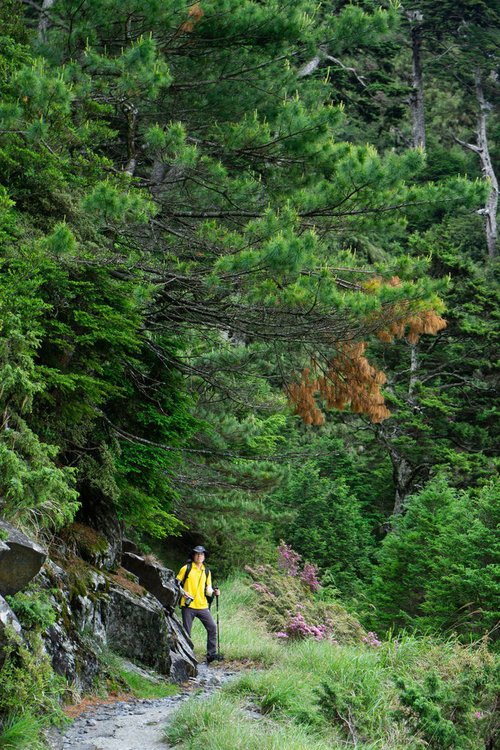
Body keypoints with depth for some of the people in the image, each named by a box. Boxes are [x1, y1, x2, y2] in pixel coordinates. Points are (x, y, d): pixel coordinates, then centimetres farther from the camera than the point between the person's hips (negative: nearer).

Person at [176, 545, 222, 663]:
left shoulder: (206, 572, 12)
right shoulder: (186, 568, 0)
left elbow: (207, 589, 15)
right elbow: (176, 583, 4)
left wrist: (213, 592, -6)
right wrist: (183, 592, -11)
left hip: (203, 606, 4)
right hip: (188, 606, -4)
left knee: (212, 627, -5)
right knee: (187, 631, 0)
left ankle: (211, 654, 0)